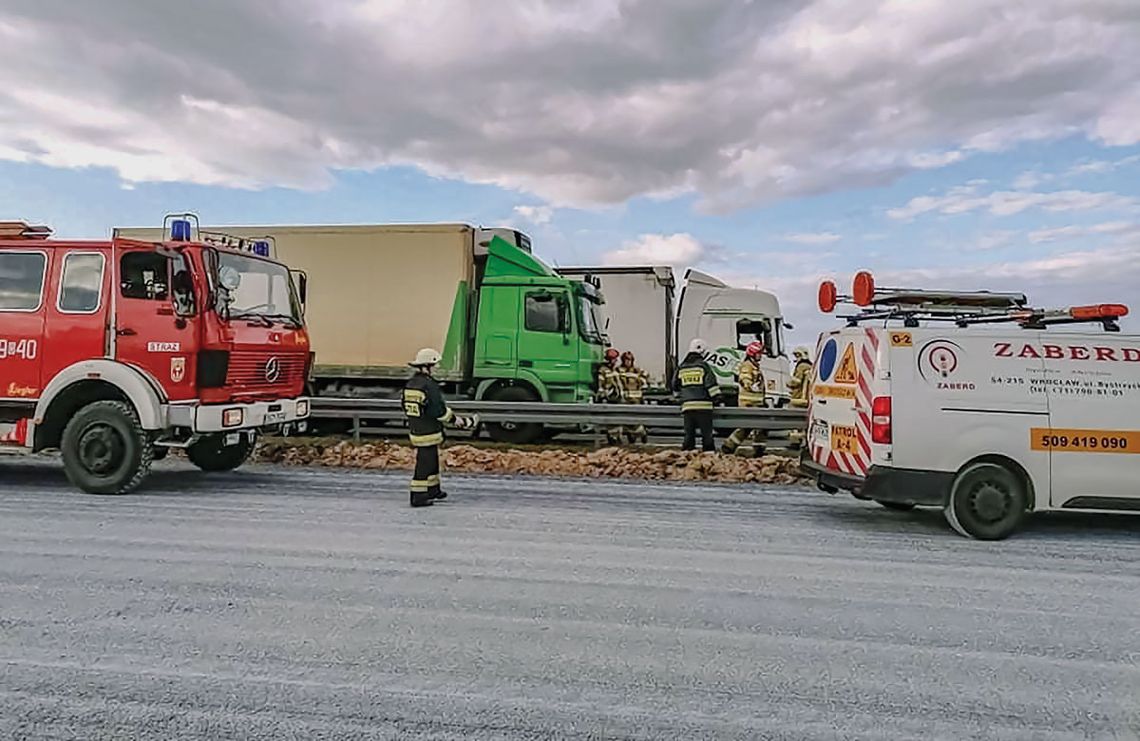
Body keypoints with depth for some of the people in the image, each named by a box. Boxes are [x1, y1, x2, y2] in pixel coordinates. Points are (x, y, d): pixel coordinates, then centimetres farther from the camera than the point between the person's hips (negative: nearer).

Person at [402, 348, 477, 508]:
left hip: (415, 430, 9)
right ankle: (418, 497, 3)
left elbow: (407, 408, 16)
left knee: (432, 460, 22)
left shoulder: (410, 384, 8)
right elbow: (440, 411, -19)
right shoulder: (429, 385, -20)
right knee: (425, 464, -2)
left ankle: (433, 490, 35)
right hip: (428, 433, -9)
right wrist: (459, 421, -8)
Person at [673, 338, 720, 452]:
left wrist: (680, 397, 35)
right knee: (707, 434, 0)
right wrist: (717, 397, 2)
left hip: (687, 405, 4)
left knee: (689, 434, 9)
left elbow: (675, 386, 20)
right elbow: (711, 384, -7)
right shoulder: (703, 366, -4)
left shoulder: (681, 368, 11)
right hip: (703, 405, -4)